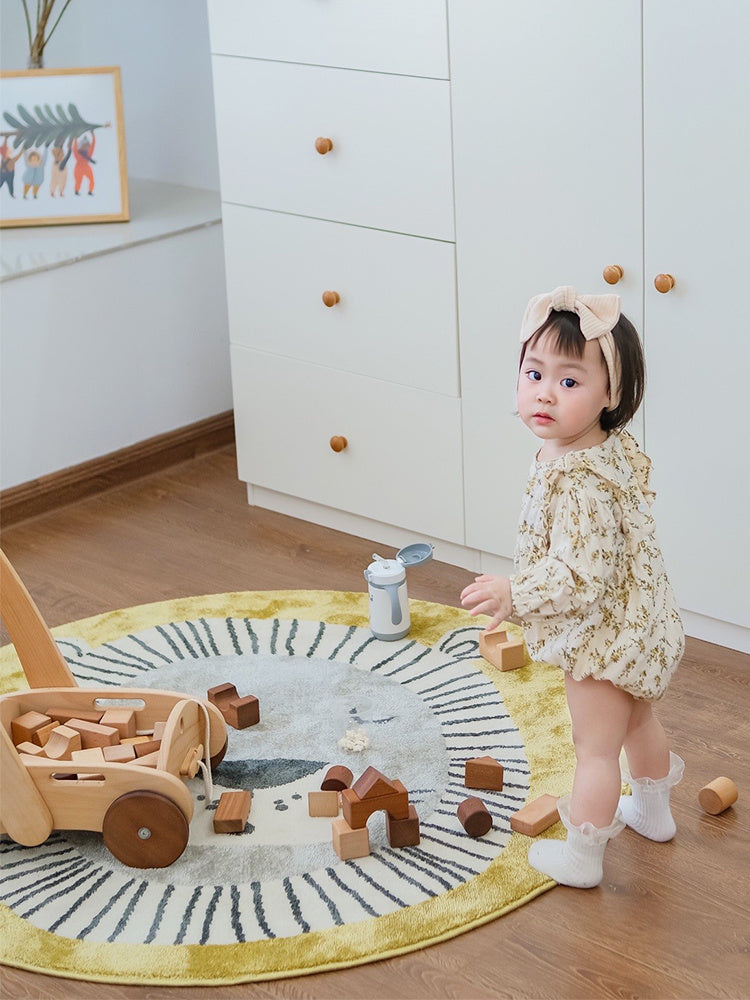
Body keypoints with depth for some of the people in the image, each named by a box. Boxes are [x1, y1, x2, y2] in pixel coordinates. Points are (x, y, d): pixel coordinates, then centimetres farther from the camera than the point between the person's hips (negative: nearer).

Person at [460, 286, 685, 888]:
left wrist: (515, 595, -28)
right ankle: (653, 811, 52)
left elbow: (581, 578, -35)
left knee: (596, 749, 8)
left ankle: (583, 856, 25)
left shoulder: (581, 484, -35)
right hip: (640, 626, 10)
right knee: (638, 720, 30)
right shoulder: (617, 449, -4)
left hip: (604, 638, -10)